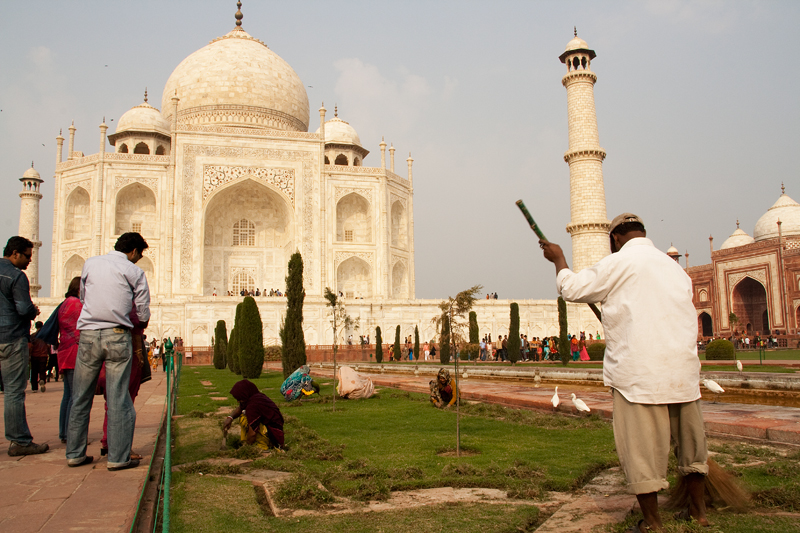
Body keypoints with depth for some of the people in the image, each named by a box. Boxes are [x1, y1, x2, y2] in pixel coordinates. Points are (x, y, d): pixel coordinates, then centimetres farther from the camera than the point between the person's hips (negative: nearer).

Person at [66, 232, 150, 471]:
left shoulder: (90, 263, 10)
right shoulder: (134, 272, 1)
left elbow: (83, 297, 20)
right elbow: (143, 313, 2)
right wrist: (141, 326, 23)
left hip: (88, 334, 3)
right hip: (117, 335, -3)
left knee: (80, 397, 12)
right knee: (118, 399, 1)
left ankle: (75, 454, 20)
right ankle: (118, 457, 4)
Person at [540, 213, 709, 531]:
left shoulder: (619, 263, -3)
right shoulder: (674, 267, 17)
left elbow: (573, 289, 3)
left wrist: (558, 259, 19)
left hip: (639, 372, -7)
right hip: (683, 370, 7)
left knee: (641, 449, 2)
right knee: (689, 442, 17)